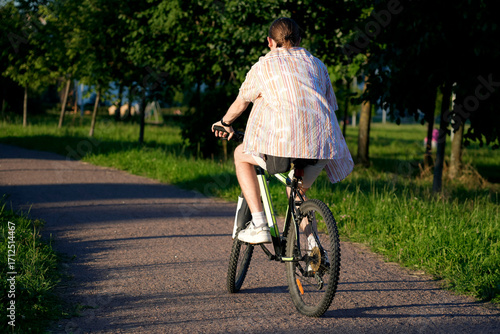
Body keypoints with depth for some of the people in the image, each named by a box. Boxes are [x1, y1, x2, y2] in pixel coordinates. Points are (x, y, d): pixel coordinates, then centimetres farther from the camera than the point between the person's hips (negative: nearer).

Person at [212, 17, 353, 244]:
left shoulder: (263, 66, 14)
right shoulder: (317, 65, 24)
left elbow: (241, 102, 26)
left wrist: (225, 122, 46)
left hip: (282, 141, -5)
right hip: (320, 144, 5)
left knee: (241, 155, 24)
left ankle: (259, 225, 10)